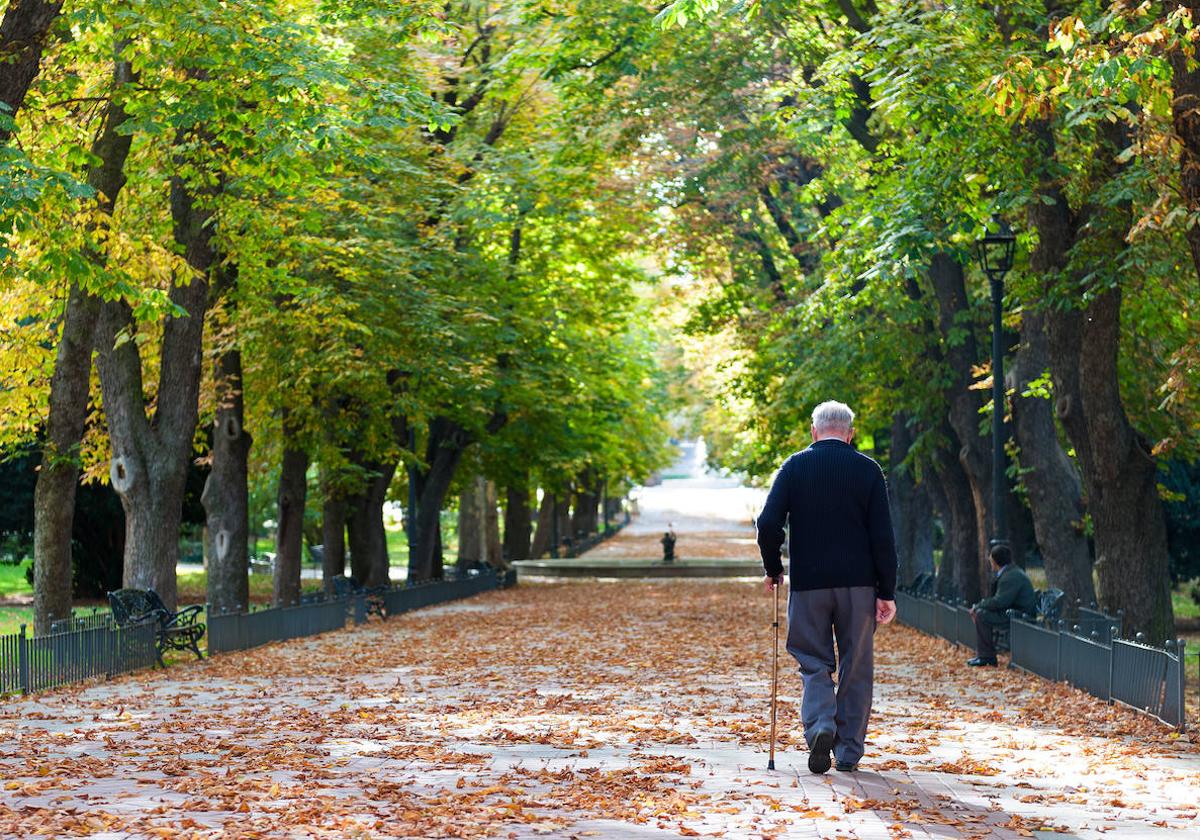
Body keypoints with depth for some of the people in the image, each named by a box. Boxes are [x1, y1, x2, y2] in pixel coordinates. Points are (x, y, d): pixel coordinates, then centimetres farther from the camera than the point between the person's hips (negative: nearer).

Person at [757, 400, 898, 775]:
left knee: (815, 662, 9)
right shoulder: (868, 469, 1)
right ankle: (849, 750, 11)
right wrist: (887, 592, 0)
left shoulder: (795, 466, 0)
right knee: (856, 667, 10)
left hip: (808, 582, 0)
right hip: (858, 583, 0)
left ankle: (821, 725, -16)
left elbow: (768, 524, -6)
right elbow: (883, 536, -3)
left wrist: (773, 569, 9)